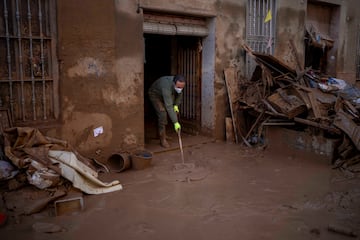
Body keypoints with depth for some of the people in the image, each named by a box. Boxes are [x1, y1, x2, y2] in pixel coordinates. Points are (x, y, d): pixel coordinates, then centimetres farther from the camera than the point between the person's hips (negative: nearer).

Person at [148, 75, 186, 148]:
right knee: (162, 113, -22)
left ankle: (163, 134, 22)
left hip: (166, 95, 7)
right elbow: (169, 106, -46)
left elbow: (179, 94, -1)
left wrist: (176, 105, -15)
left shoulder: (179, 84, -25)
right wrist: (176, 122, -46)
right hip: (155, 95, -7)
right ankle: (163, 139, -14)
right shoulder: (166, 87, -44)